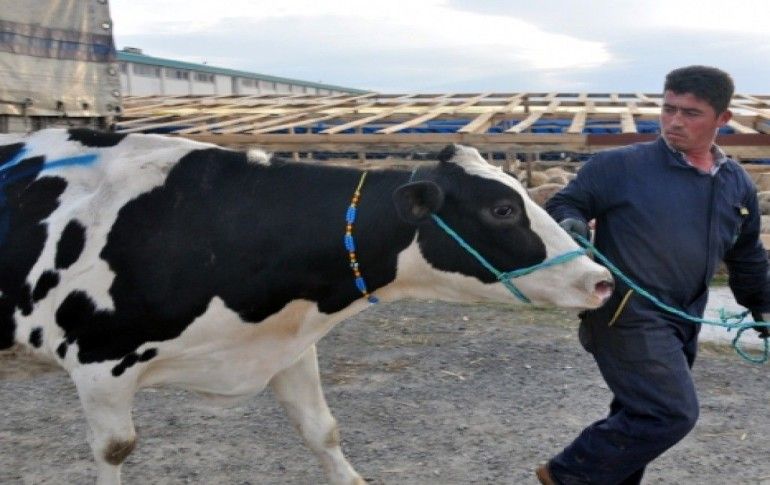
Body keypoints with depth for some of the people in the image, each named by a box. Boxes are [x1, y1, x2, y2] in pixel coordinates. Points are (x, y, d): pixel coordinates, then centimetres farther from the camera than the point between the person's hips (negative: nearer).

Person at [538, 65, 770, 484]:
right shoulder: (620, 165, -10)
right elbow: (563, 204, -4)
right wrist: (570, 223, -27)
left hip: (681, 324, 7)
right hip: (627, 316, -7)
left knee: (641, 414, 14)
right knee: (673, 413, -14)